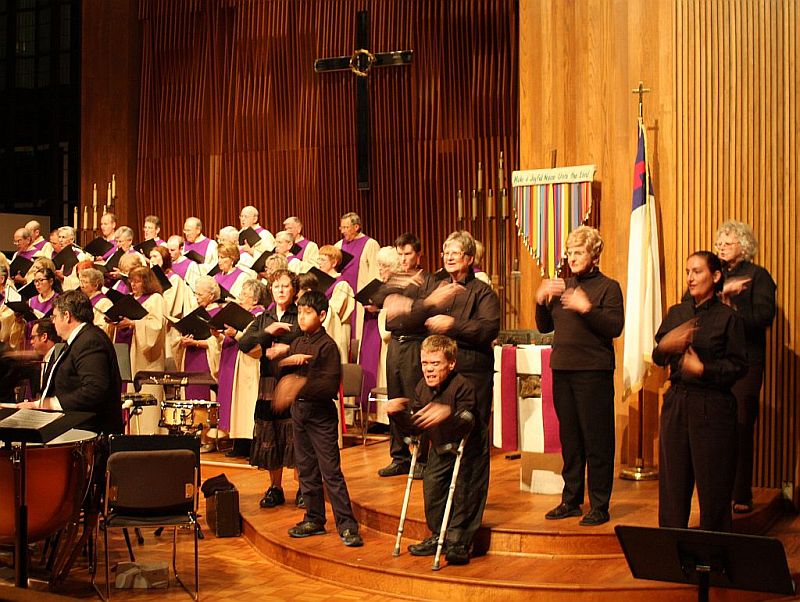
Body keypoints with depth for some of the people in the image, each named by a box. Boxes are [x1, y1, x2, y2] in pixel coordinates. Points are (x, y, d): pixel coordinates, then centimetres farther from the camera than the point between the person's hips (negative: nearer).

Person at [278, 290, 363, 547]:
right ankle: (314, 519, 23)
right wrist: (288, 361, -12)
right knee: (306, 469, 13)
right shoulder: (297, 344, 11)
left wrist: (300, 387, -27)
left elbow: (330, 385, -19)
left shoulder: (327, 345, -12)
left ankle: (347, 525, -6)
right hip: (299, 410, 7)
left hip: (321, 413, -7)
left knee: (331, 471, -8)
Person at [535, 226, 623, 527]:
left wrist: (587, 308, -25)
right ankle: (571, 500, 21)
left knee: (597, 440, -3)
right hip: (563, 370, 6)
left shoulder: (608, 287, -3)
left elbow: (615, 327, -15)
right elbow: (545, 327, 14)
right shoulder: (563, 286, 14)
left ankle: (600, 506, 4)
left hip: (594, 372, -6)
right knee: (569, 439, 12)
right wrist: (541, 301, -2)